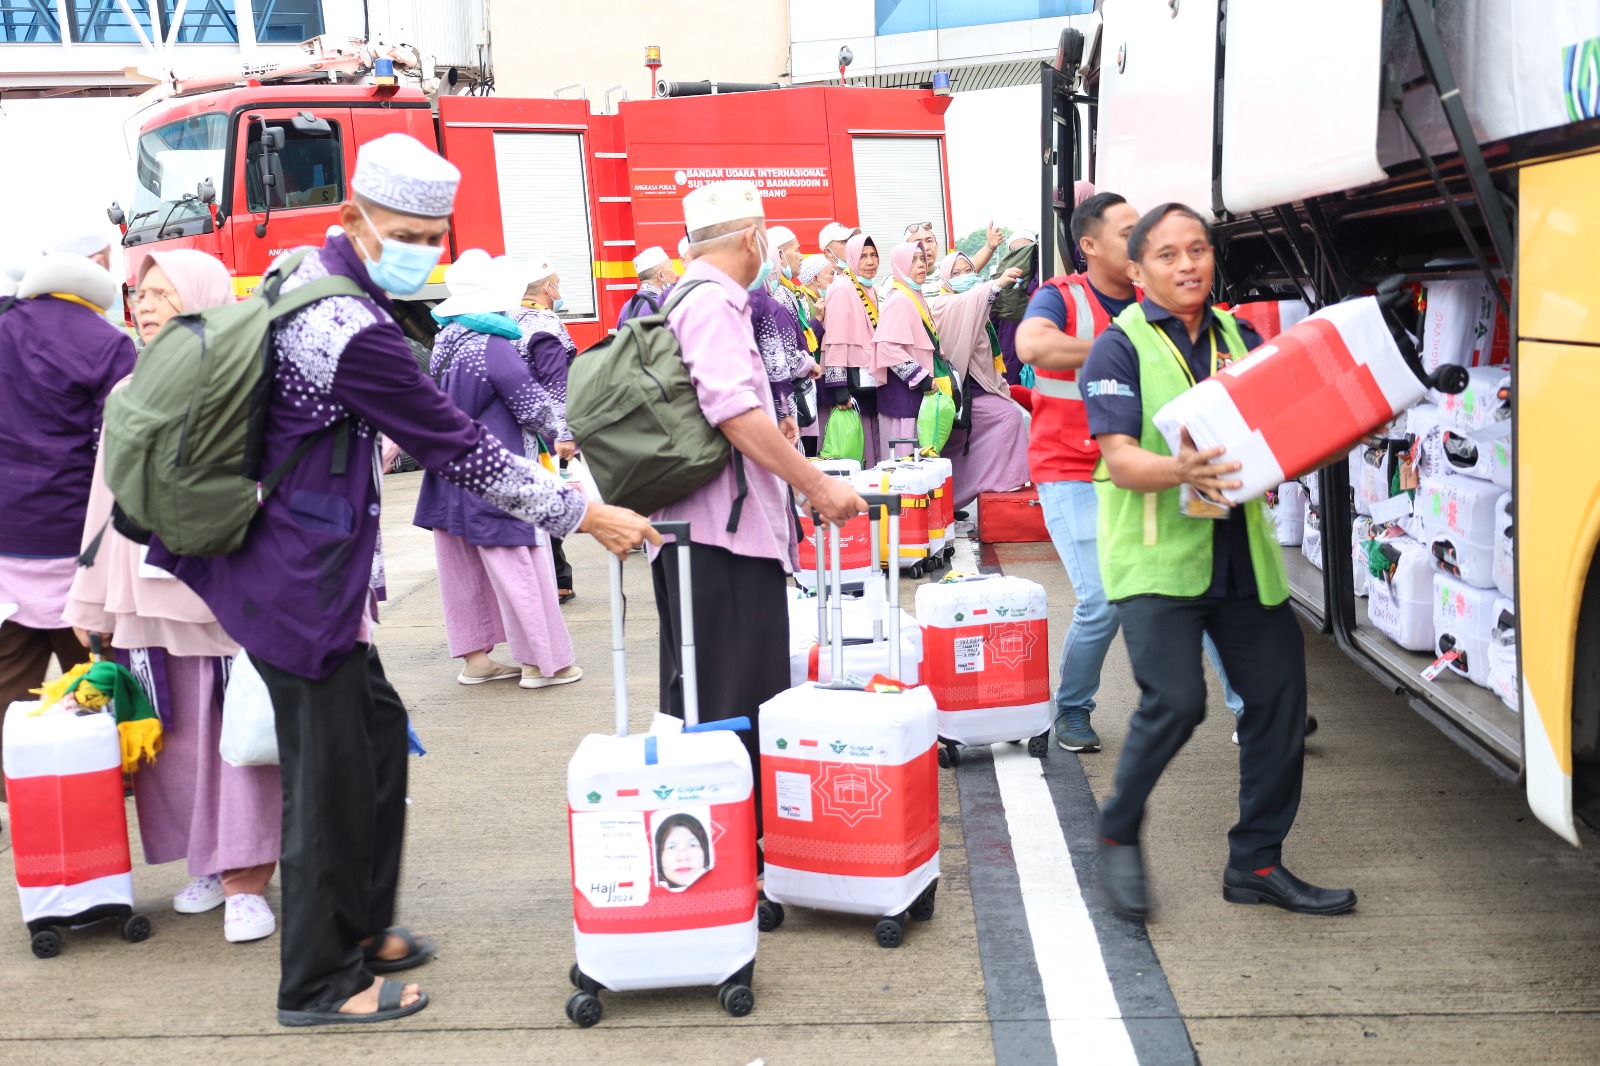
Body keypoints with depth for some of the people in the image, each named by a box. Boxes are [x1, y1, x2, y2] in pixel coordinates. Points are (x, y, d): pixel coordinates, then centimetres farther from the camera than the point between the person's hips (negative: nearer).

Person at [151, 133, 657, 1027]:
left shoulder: (303, 274, 8)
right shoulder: (354, 332, -24)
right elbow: (458, 449, -22)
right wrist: (586, 515, -15)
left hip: (296, 563, 10)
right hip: (303, 582, -10)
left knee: (377, 729, 19)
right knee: (333, 768, 1)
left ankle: (361, 925, 34)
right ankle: (322, 983, 16)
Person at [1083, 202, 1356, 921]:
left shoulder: (1239, 338, 13)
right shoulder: (1120, 347, -4)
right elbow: (1121, 460, -14)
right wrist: (1180, 470, -34)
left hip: (1240, 553, 6)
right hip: (1156, 557, -6)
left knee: (1279, 694, 5)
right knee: (1175, 701, -17)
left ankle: (1256, 862, 21)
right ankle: (1118, 834, 10)